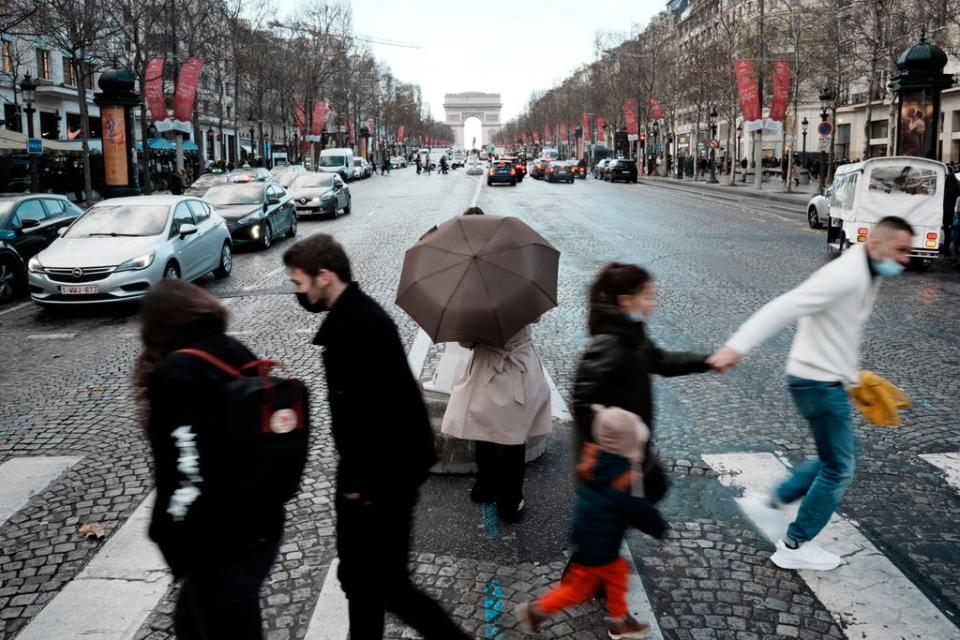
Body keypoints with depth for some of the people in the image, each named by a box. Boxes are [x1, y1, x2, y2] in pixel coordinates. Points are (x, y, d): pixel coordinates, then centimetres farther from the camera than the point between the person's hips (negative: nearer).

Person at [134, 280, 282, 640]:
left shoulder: (176, 374, -19)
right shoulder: (236, 354, 4)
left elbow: (189, 475, -25)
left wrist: (173, 545, -14)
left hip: (224, 545, -8)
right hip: (260, 526, 8)